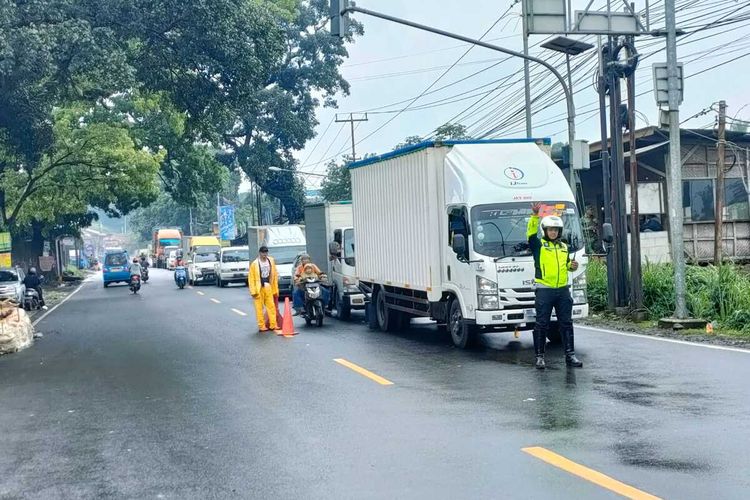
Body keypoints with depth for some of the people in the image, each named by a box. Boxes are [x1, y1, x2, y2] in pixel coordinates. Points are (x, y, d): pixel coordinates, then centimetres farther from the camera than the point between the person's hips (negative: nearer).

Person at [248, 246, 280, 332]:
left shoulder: (271, 261, 7)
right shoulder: (255, 263, -6)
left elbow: (274, 274, 10)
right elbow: (251, 278, -6)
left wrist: (275, 289, 6)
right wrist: (253, 291, -11)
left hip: (268, 287, 4)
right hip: (259, 288, -4)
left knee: (271, 306, 4)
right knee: (259, 308, -1)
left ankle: (273, 324, 9)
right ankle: (261, 326, 3)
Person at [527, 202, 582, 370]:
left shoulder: (564, 247, 16)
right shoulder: (538, 245, 0)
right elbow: (531, 232, -18)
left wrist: (572, 266, 4)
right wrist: (534, 216, -32)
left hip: (563, 290, 5)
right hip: (544, 290, -5)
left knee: (566, 323, 7)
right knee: (542, 324, -1)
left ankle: (570, 355, 13)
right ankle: (540, 356, 6)